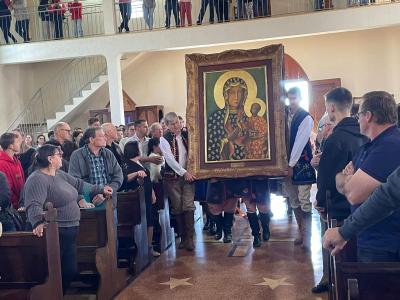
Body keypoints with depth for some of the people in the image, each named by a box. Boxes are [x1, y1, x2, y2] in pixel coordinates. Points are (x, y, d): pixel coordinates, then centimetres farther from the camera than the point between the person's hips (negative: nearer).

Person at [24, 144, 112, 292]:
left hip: (71, 230, 9)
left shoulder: (59, 174, 13)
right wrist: (38, 222, -47)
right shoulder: (37, 179, -17)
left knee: (70, 270, 11)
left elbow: (78, 184, 23)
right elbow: (34, 204, -30)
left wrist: (100, 189, 26)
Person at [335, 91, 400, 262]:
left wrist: (343, 177, -7)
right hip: (368, 239, 10)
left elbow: (353, 194, -29)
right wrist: (348, 178, -13)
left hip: (383, 246, -10)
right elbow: (343, 187, 10)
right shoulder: (371, 145, 12)